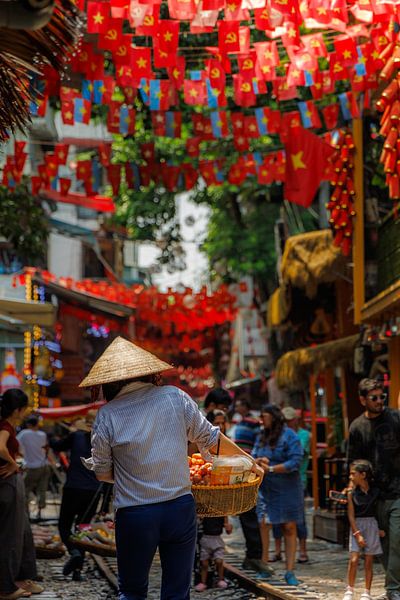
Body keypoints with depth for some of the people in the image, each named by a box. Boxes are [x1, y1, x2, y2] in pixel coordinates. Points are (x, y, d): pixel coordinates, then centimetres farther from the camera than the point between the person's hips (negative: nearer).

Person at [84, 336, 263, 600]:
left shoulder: (107, 415, -6)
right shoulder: (175, 397, -1)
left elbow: (102, 473, 2)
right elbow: (212, 439, 8)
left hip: (134, 517, -1)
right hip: (180, 509, 1)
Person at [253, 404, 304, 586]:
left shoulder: (289, 436, -6)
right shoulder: (262, 436, 13)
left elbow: (295, 462, -15)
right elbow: (252, 458, 13)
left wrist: (270, 469, -15)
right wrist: (259, 460, -10)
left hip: (287, 489, -4)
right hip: (265, 489, 4)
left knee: (289, 529, 1)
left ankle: (290, 571, 6)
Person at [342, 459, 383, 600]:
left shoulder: (375, 491, -4)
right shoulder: (352, 492, -4)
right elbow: (351, 515, -4)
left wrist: (380, 529, -1)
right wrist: (357, 534, -10)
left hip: (372, 525, 0)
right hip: (356, 525, 0)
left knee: (369, 561, 5)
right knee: (354, 559, -8)